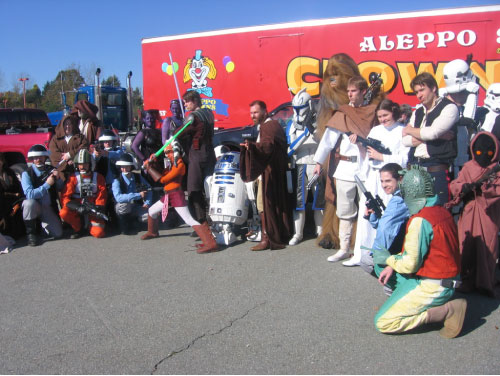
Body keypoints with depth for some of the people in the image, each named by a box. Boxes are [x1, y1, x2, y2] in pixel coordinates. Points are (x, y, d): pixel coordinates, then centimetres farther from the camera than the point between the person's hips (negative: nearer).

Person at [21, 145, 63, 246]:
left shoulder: (51, 170, 2)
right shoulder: (27, 173, -11)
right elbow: (29, 194, -24)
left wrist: (58, 179, -14)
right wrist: (47, 184, -28)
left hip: (49, 208, 3)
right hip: (35, 207, -3)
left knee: (58, 234, -11)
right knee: (29, 203, -38)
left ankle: (43, 223, 24)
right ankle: (31, 233, -15)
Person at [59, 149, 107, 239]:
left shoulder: (98, 177, 2)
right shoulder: (73, 178, -3)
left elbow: (102, 196, -1)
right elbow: (65, 197, -10)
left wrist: (97, 208, -18)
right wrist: (77, 207, -26)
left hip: (93, 208, 0)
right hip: (76, 208, 1)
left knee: (98, 233, -20)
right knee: (63, 213, -32)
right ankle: (79, 227, -2)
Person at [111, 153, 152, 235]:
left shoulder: (138, 177, -1)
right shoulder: (117, 180, -15)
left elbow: (148, 190, 5)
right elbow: (118, 197, -29)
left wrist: (147, 203, -14)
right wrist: (138, 195, -30)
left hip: (137, 207, 3)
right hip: (123, 208, -3)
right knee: (124, 205, -38)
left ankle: (132, 218, 12)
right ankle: (125, 228, -11)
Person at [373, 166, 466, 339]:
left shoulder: (419, 220, -24)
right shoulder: (443, 212, 4)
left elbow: (410, 264, -23)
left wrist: (388, 259, -3)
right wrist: (393, 265, 4)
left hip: (431, 288, -9)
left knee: (382, 323, -9)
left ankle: (447, 310, -8)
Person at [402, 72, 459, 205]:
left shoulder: (449, 108, 0)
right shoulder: (417, 113, 19)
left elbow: (433, 132, -14)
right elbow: (405, 140, 6)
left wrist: (410, 130, 3)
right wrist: (432, 136, -7)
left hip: (437, 170, -6)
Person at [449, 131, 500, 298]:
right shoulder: (468, 167, 8)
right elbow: (454, 186, 2)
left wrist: (483, 186, -23)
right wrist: (464, 187, -18)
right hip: (469, 214, 2)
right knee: (466, 246, 3)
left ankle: (486, 283, 12)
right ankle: (466, 280, 14)